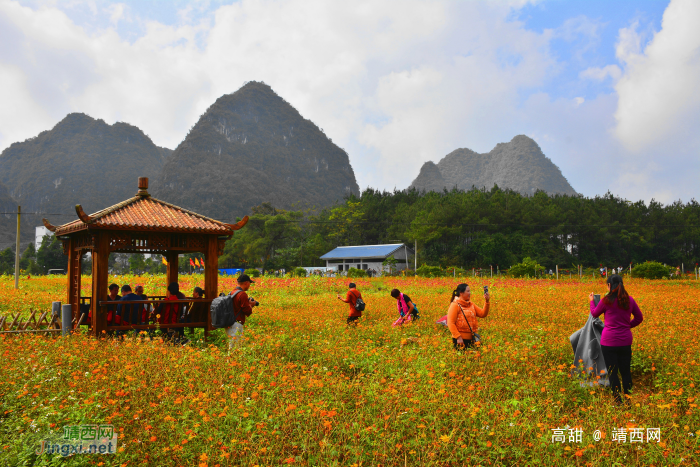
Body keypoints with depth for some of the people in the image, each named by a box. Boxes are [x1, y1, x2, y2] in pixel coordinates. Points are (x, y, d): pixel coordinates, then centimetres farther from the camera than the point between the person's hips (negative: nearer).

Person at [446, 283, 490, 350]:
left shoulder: (471, 304, 10)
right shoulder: (455, 305, -10)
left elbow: (482, 314, 5)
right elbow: (451, 323, -13)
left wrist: (487, 302, -6)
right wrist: (458, 337, -18)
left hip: (471, 338, 6)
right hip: (461, 339, -6)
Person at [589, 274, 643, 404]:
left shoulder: (606, 301, -11)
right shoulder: (629, 300, 3)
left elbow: (595, 314, 7)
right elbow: (639, 318, 15)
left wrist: (591, 301, 23)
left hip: (609, 341, -5)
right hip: (625, 341, 5)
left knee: (612, 372, 3)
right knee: (625, 371, 14)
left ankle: (617, 400, 5)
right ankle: (628, 398, 20)